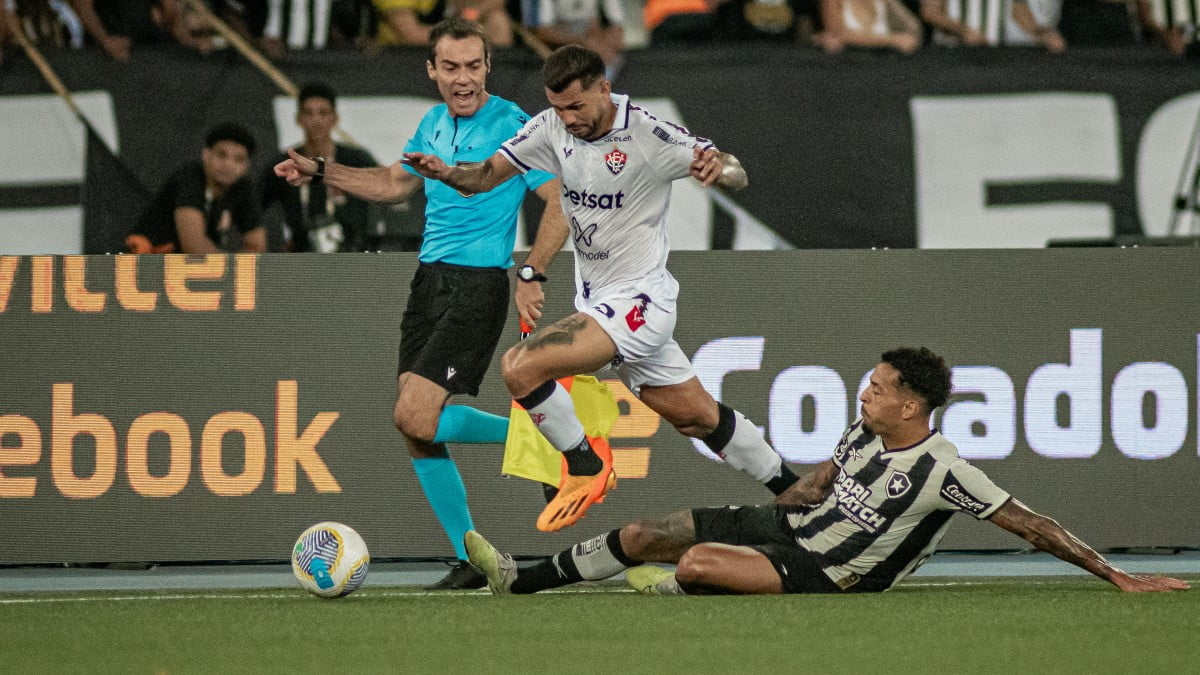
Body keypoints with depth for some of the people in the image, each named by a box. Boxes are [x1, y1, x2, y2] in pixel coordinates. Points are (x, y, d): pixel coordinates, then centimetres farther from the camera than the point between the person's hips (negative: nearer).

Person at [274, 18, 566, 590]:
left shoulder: (511, 125, -8)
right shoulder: (433, 125, 14)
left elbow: (563, 200, -12)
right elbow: (395, 183, 32)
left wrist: (530, 274, -21)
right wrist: (320, 172, 26)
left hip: (479, 284, -7)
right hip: (429, 279, 7)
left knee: (415, 416, -19)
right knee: (417, 430, 1)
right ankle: (471, 560, 9)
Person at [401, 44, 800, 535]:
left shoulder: (648, 135, -20)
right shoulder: (553, 128, -1)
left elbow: (736, 176, -19)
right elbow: (486, 176, 0)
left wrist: (719, 167, -43)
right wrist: (447, 173, -22)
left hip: (638, 301, -7)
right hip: (596, 300, 7)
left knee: (520, 366, -21)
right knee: (697, 417, 17)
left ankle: (586, 465, -2)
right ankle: (789, 489, 33)